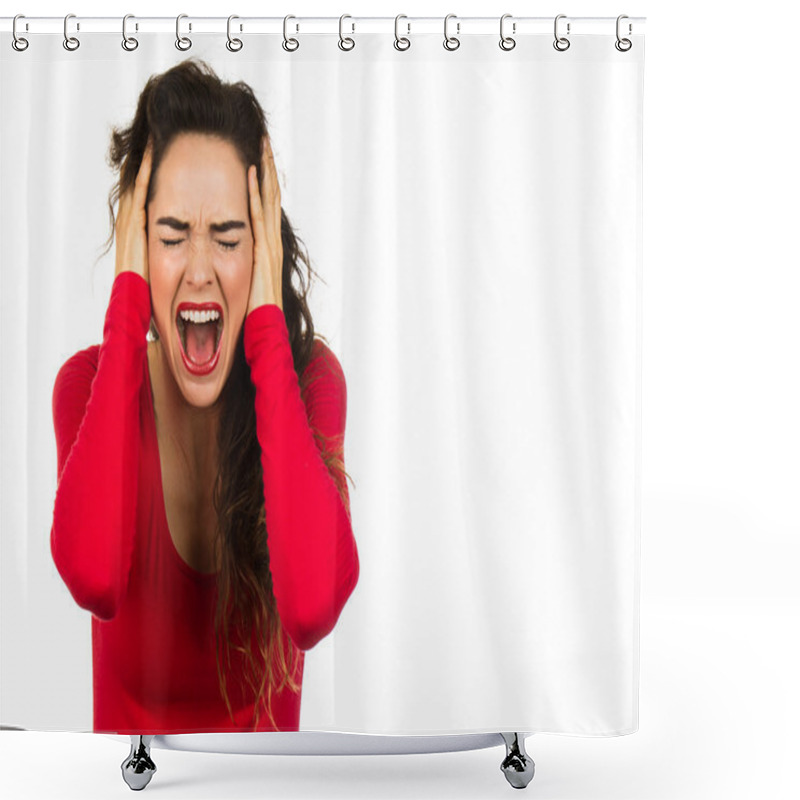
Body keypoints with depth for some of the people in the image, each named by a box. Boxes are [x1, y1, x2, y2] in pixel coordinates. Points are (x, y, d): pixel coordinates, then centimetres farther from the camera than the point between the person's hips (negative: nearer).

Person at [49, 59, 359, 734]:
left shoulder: (310, 377, -8)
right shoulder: (89, 382, -6)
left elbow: (312, 607, -25)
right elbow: (93, 577, -26)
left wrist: (267, 324, -21)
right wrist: (128, 299, -19)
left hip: (262, 728, -1)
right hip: (129, 720, 1)